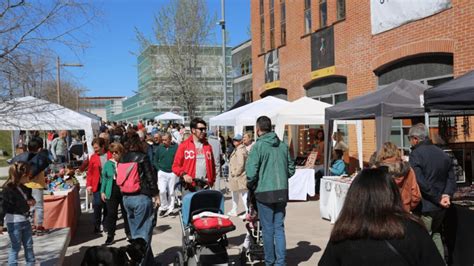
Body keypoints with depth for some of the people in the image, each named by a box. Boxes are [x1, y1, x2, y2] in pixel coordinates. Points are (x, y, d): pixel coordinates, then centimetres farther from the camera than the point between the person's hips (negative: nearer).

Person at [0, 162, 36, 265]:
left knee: (29, 245, 17)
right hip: (14, 222, -8)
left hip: (25, 220, 8)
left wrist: (31, 200, 2)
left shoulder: (23, 188, 4)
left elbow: (29, 195, 26)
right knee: (16, 247, 2)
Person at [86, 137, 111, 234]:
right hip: (97, 185, 0)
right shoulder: (93, 157, 1)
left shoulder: (110, 155, -2)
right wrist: (88, 185, -4)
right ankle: (97, 227, 7)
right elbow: (90, 172, 3)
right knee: (97, 205, -3)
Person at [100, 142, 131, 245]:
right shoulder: (108, 164, 2)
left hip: (124, 191, -2)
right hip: (111, 192, 2)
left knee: (126, 213, 11)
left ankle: (129, 233, 27)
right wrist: (102, 191, 2)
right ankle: (110, 235, 17)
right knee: (111, 214, 6)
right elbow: (104, 178, 6)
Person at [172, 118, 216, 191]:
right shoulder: (184, 145, 2)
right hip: (189, 185, -3)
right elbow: (176, 166, 1)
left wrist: (212, 180, 5)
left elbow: (212, 165, 14)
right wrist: (183, 174, -15)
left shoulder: (207, 146, 13)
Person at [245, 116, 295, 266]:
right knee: (279, 227, 11)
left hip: (265, 192, -4)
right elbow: (291, 169, 9)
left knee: (268, 229, 7)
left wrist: (250, 185, 2)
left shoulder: (258, 146, -10)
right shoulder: (283, 145, 5)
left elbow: (251, 171, -16)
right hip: (282, 192, 4)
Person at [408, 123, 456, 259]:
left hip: (425, 207, -7)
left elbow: (421, 182, -20)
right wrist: (447, 195, -5)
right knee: (436, 235, 22)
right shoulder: (443, 153, 10)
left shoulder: (416, 154, -12)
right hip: (441, 207, 7)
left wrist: (439, 199, -13)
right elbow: (451, 178, 8)